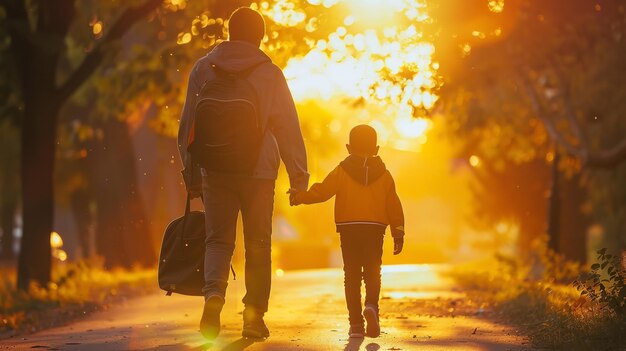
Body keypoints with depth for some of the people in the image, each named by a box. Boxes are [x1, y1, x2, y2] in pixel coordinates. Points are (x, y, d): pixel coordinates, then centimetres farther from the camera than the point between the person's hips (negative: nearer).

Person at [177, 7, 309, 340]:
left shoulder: (203, 68, 5)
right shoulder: (270, 73, 0)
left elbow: (188, 125, 7)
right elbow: (288, 128, 1)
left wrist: (191, 173, 16)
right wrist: (299, 177, 6)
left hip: (216, 171, 1)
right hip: (259, 172, -1)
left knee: (218, 240, 7)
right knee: (258, 245, 8)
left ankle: (214, 293, -20)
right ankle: (254, 317, 8)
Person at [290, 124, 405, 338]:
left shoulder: (342, 171, 3)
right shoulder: (384, 174, 8)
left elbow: (322, 191, -8)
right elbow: (394, 206, 8)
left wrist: (301, 196, -1)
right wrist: (398, 233, 12)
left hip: (348, 228, 0)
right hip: (375, 228, 1)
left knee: (352, 274, 4)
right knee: (372, 272, 7)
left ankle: (356, 323, 0)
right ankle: (371, 305, -23)